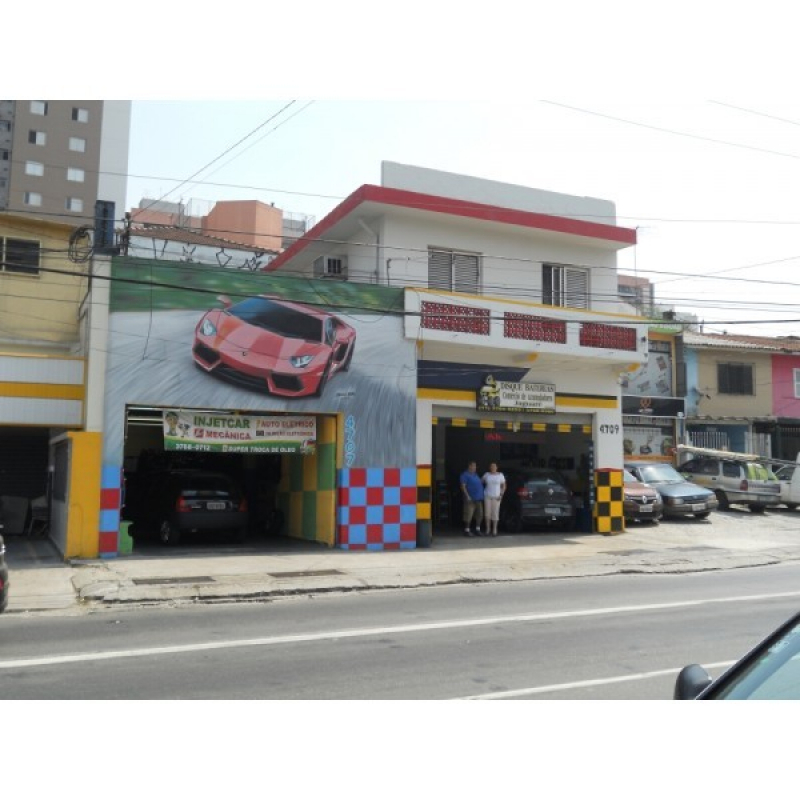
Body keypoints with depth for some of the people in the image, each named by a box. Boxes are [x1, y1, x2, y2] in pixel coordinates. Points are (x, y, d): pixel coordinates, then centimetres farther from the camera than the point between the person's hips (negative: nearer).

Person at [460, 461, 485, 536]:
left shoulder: (475, 474, 19)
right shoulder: (465, 475, -6)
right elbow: (463, 486, -12)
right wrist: (467, 496, -20)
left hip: (479, 498, 8)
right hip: (471, 499, -8)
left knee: (480, 515, 9)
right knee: (468, 515, -7)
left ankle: (477, 529, 18)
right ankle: (467, 530, 0)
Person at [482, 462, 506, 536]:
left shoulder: (500, 475, 0)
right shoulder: (486, 474, 3)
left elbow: (504, 486, 3)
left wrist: (501, 495, -8)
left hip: (496, 497, -1)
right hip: (487, 496, 1)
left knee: (495, 513, -4)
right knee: (487, 513, -2)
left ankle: (494, 530, 5)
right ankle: (488, 529, 9)